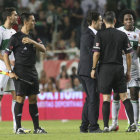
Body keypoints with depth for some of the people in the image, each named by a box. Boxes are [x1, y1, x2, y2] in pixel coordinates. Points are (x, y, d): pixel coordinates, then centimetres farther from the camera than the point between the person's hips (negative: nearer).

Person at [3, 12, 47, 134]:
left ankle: (37, 127, 10)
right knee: (20, 98, -7)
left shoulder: (33, 37, 14)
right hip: (20, 72, -6)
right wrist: (10, 71, -12)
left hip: (32, 71, 6)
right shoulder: (16, 37, -5)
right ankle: (18, 128, -2)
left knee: (33, 99, 7)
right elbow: (6, 54, -5)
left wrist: (32, 42, -15)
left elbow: (43, 49, 1)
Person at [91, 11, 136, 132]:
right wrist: (128, 72, 12)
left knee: (106, 98, 0)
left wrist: (93, 69, 2)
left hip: (105, 68, -2)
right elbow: (128, 55, 5)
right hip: (119, 68, 2)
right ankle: (132, 122, -4)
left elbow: (96, 54, -8)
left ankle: (106, 126, -2)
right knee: (124, 97, 6)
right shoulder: (122, 35, 4)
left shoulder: (100, 35, -3)